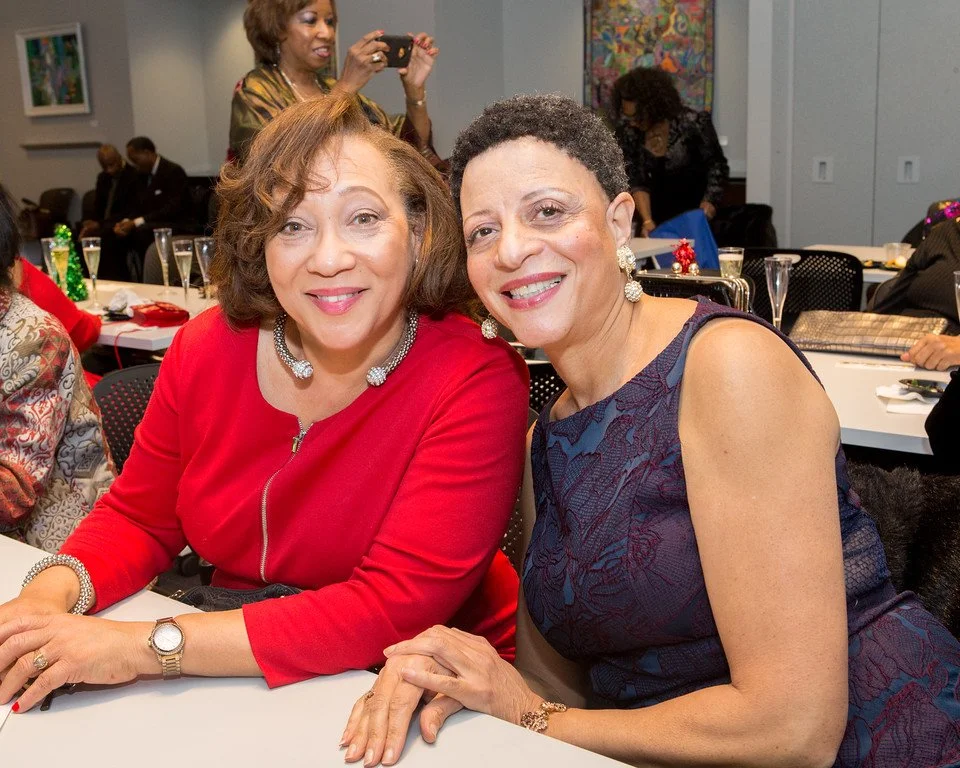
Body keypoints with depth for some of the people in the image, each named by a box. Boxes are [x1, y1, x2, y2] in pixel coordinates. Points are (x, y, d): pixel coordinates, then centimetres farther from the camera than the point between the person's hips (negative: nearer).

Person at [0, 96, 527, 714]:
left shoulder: (478, 380, -21)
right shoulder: (209, 349, -7)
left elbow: (394, 610, -26)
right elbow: (139, 518, 7)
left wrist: (145, 647, -27)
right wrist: (52, 591, -15)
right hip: (237, 687, 4)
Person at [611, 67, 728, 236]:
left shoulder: (693, 123, -18)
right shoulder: (627, 132, -10)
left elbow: (717, 165, -7)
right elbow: (636, 182, -10)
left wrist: (710, 201, -21)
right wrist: (647, 220, -23)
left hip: (695, 215, -3)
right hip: (659, 213, 3)